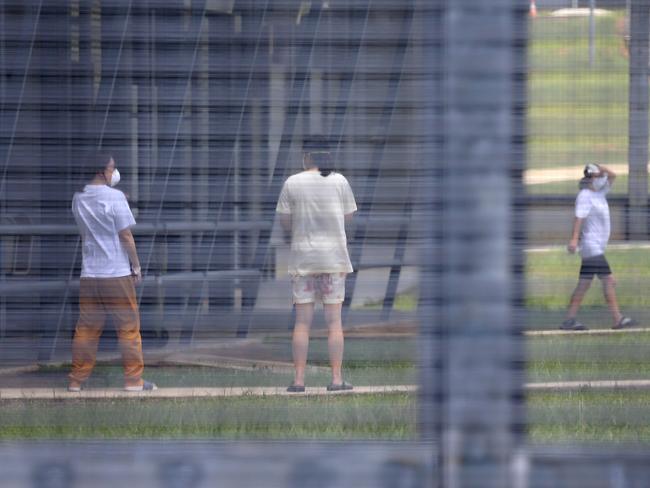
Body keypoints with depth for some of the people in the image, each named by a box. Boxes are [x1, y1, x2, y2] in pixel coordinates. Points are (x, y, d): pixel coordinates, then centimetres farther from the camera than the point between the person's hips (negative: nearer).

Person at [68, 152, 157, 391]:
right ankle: (133, 379, 3)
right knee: (128, 327, 3)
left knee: (86, 327, 9)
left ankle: (77, 379, 9)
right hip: (118, 273, -5)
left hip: (89, 274, 5)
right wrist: (137, 266, 1)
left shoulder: (78, 199, 5)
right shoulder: (115, 197, -11)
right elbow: (125, 235, -9)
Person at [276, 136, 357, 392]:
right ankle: (336, 379, -1)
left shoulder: (292, 184, -4)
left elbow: (285, 223, -1)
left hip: (303, 258, 0)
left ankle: (299, 379, 0)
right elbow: (348, 216, 8)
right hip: (334, 256, 0)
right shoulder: (339, 181, -1)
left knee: (302, 321, 3)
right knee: (334, 320, 2)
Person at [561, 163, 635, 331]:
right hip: (591, 247, -10)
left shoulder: (600, 193, 14)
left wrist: (598, 167, 3)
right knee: (609, 281, -12)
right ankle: (618, 319, -13)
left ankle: (570, 320, 8)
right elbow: (579, 217, -24)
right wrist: (574, 239, -36)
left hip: (597, 248, 10)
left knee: (583, 285, 8)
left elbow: (612, 175, 19)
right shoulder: (585, 196, -13)